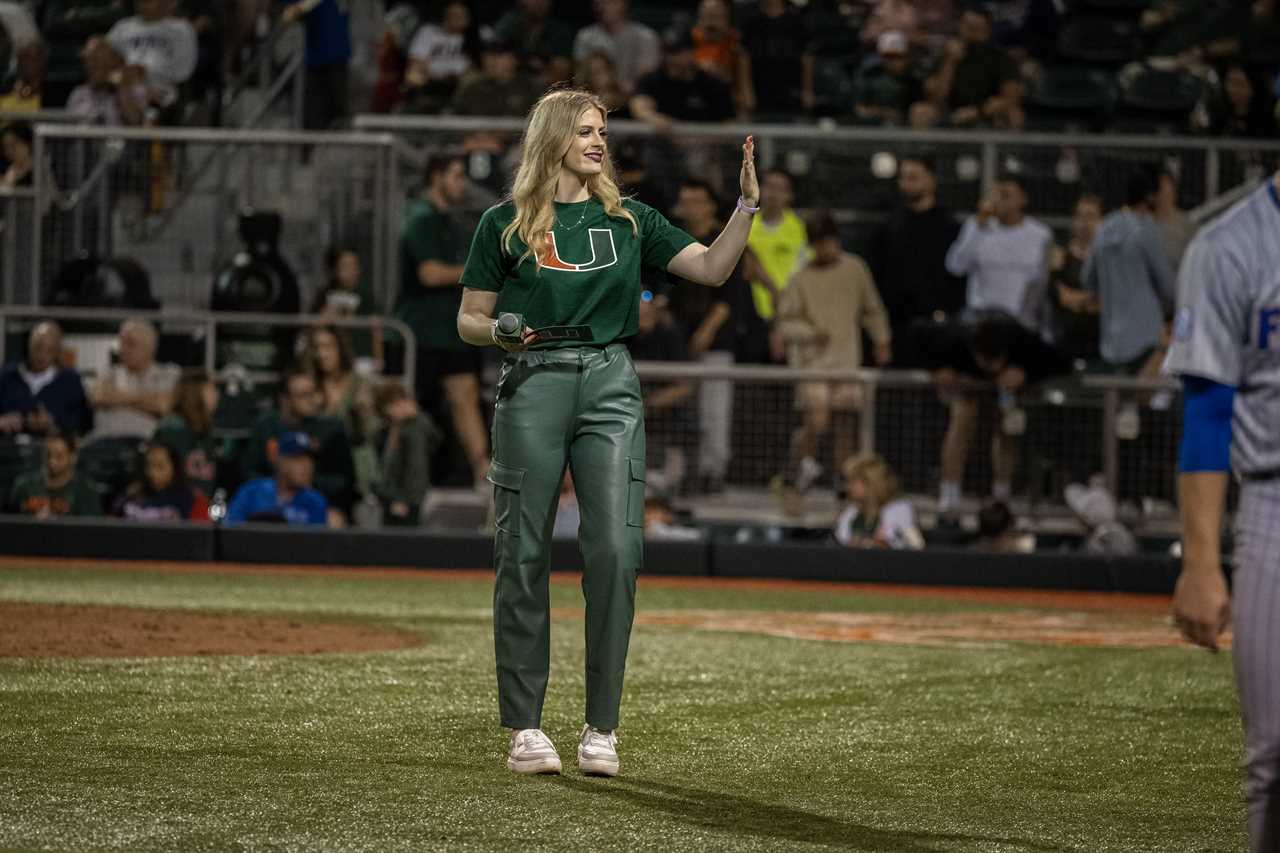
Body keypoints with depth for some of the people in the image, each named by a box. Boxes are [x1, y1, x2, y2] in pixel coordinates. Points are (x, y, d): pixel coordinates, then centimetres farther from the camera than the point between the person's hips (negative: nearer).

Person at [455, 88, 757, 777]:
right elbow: (468, 320, 8)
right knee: (523, 555, -1)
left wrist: (746, 206, -8)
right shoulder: (505, 224, 5)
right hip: (532, 386, -2)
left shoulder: (629, 220, 13)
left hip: (610, 385, 2)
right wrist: (499, 331, -14)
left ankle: (602, 727, 0)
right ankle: (524, 726, 7)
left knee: (615, 552, -8)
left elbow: (711, 268, 5)